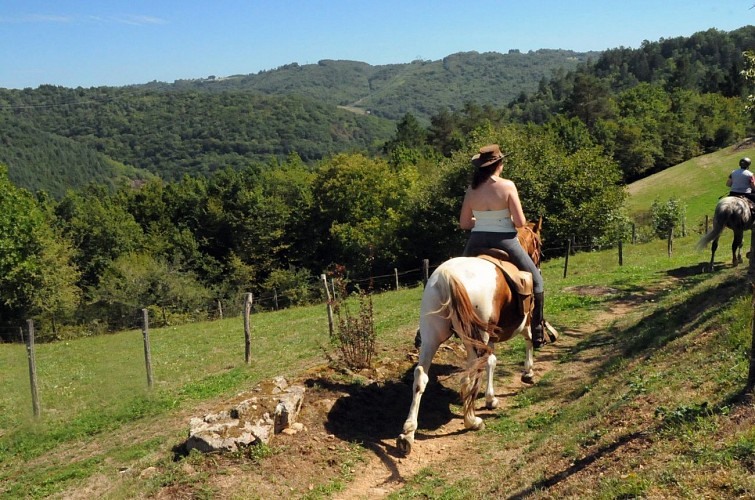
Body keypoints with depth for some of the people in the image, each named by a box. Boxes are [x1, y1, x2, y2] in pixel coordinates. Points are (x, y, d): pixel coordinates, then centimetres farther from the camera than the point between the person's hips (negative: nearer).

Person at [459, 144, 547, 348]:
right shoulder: (507, 186, -11)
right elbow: (520, 222, -13)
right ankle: (537, 333, 16)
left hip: (477, 243, 3)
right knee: (535, 279, 17)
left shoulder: (472, 189, 0)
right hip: (504, 242, -3)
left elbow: (464, 223, 5)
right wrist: (508, 219, 9)